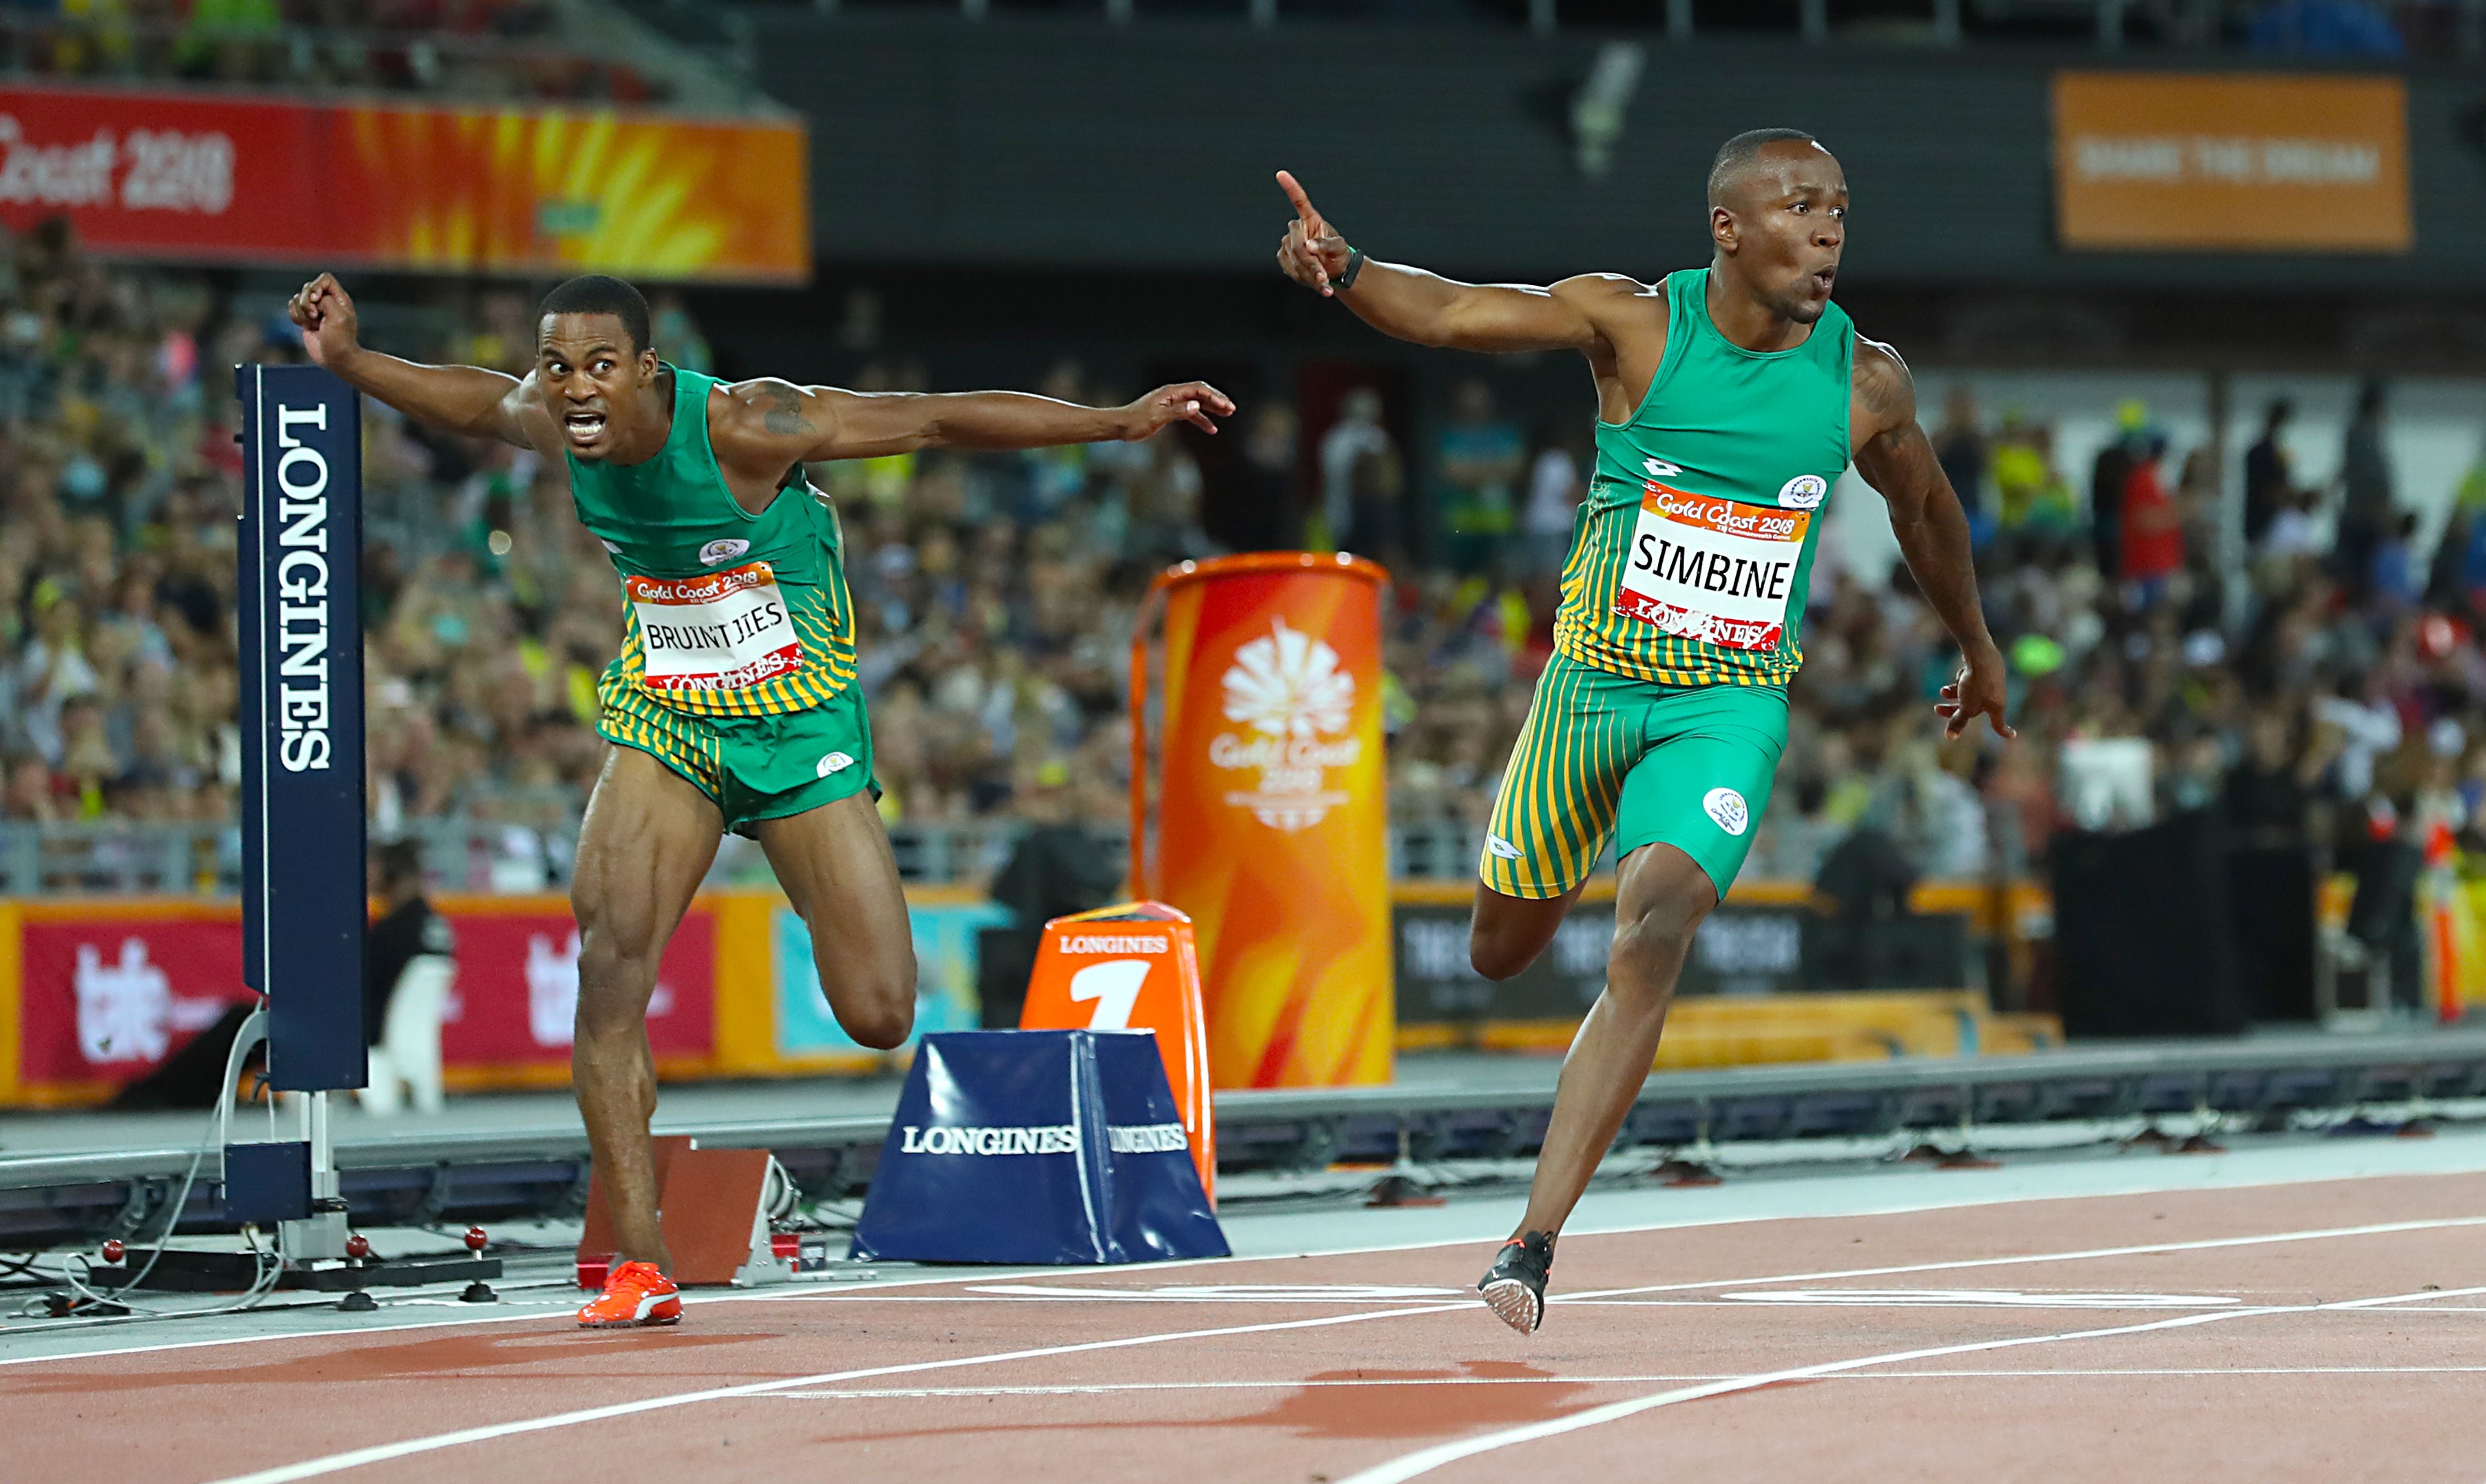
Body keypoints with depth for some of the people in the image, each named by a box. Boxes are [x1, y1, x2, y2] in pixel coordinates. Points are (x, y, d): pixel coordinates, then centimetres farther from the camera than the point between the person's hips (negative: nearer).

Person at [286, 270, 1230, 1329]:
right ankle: (638, 1267, -14)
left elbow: (937, 420, -22)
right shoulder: (555, 424, -10)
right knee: (607, 970, -18)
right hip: (662, 719, 3)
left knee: (877, 1016, -6)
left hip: (799, 723, -3)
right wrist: (349, 360, 8)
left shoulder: (743, 425, -26)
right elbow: (482, 406, 16)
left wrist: (1121, 422, -23)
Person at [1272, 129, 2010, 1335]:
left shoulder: (1865, 381, -4)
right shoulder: (1636, 322, -10)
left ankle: (1534, 1243, -23)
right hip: (1594, 678, 1)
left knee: (1652, 935, -23)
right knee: (1503, 952, 12)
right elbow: (1448, 313, -17)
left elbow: (1923, 506, 16)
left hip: (1731, 704, -1)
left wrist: (1978, 647, 30)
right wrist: (1340, 270, -38)